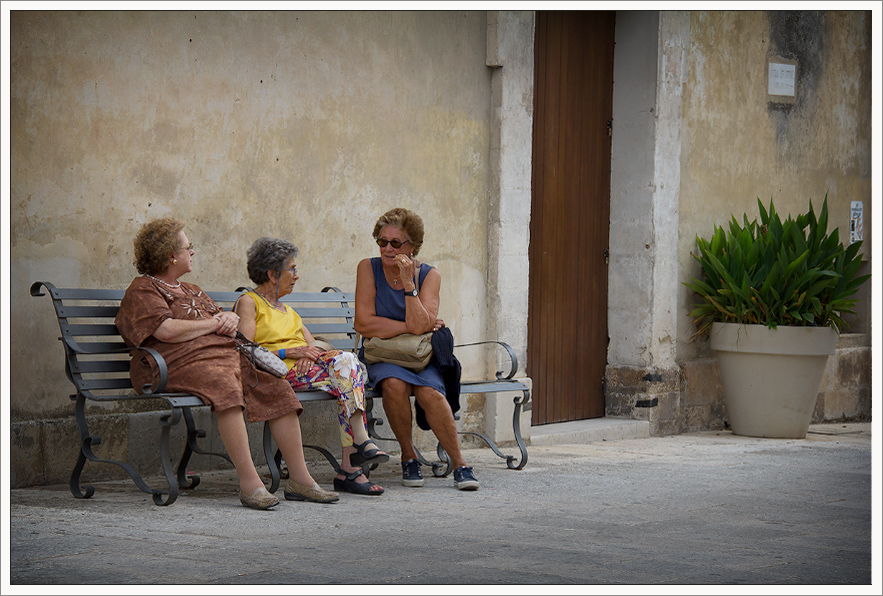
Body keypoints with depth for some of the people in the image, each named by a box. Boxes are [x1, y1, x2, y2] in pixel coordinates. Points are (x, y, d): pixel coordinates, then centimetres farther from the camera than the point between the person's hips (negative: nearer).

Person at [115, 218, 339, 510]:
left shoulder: (191, 290, 32)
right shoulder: (143, 290, 4)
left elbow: (228, 317, 32)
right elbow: (167, 331, -13)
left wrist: (229, 318, 5)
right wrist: (214, 324, -1)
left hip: (228, 354, 9)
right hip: (186, 363, -9)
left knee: (277, 387, -12)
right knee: (226, 389, -39)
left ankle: (300, 479, -12)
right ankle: (249, 482, -42)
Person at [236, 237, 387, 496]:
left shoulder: (286, 309, 32)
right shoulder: (248, 303, 7)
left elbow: (312, 343, 20)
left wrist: (309, 353, -5)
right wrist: (288, 352, -14)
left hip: (302, 367, 7)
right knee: (345, 363, -28)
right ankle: (361, 442, -32)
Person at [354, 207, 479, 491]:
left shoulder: (429, 275, -1)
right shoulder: (368, 268, -2)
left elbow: (420, 325, -15)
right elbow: (364, 323, -10)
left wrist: (408, 283, -22)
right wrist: (411, 327, -11)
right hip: (381, 357, 0)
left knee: (430, 392, -31)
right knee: (394, 383, -34)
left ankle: (459, 463, -17)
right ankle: (408, 456, -14)